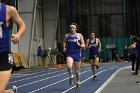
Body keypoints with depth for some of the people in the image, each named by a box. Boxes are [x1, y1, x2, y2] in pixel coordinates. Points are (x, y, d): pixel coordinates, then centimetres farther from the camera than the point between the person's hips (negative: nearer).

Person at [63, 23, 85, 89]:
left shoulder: (79, 35, 2)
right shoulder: (67, 35, 5)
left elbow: (84, 45, 4)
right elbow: (64, 43, 18)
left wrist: (80, 45, -17)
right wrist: (64, 48, -2)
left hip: (77, 54, 0)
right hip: (69, 54, 0)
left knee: (77, 70, 8)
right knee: (69, 67, -28)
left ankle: (78, 82, 31)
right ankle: (71, 77, 2)